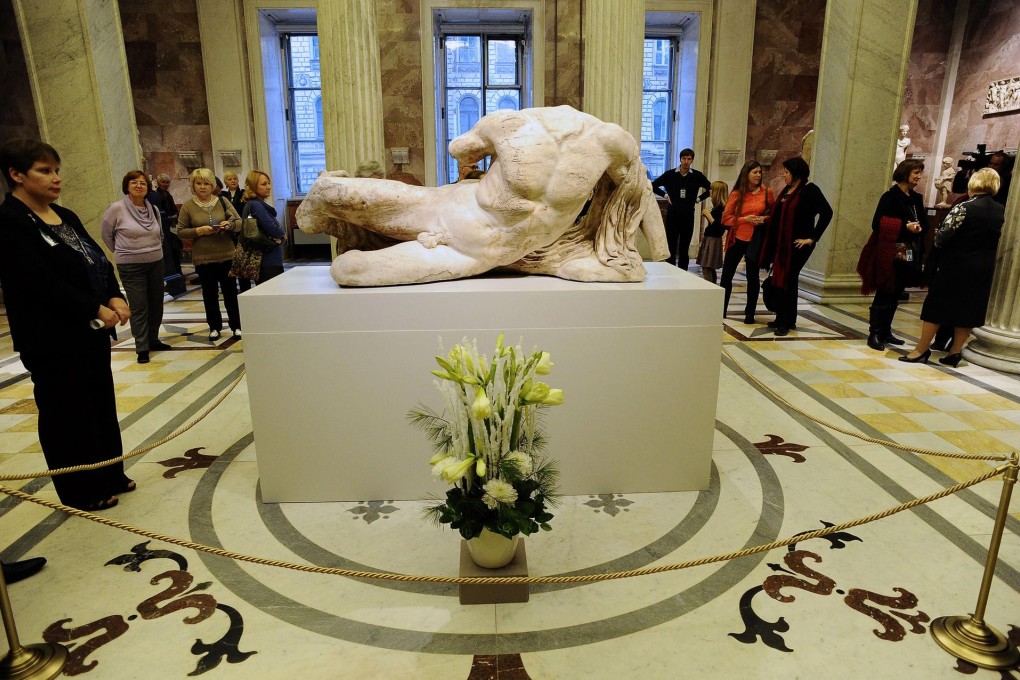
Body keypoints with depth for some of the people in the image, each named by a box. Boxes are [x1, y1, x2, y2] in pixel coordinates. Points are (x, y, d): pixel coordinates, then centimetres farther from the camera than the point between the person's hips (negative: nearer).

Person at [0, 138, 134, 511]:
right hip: (53, 340, -8)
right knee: (67, 414, 5)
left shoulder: (65, 216, 11)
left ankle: (109, 476, 31)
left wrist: (114, 297, -9)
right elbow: (41, 281, -22)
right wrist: (96, 308, -21)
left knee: (102, 403, 16)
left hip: (91, 331, 8)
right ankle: (82, 491, 20)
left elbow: (99, 260, 8)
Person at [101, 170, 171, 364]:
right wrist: (123, 252, 7)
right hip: (131, 267, -5)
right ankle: (142, 348, 7)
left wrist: (154, 250, 12)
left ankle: (153, 340, 27)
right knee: (139, 308, -2)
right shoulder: (116, 208, -10)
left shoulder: (153, 209, 4)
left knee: (156, 304, 12)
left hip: (156, 263, 5)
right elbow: (106, 234, 1)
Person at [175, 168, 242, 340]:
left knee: (231, 291, 7)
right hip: (203, 258, 0)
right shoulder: (188, 206, 0)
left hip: (226, 255, 0)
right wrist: (199, 231, -15)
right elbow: (180, 231, 0)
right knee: (210, 293, 9)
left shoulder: (222, 201, 3)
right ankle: (215, 326, 22)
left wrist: (230, 225, -16)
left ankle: (236, 325, 19)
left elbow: (239, 222, 5)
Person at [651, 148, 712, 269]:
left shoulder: (697, 176, 1)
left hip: (688, 215, 1)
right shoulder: (670, 174, -1)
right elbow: (653, 185, 8)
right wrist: (665, 195, 3)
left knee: (684, 248, 6)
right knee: (671, 247, 3)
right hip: (672, 215, 0)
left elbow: (712, 189, 10)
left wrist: (699, 198, 3)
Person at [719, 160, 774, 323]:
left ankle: (750, 313, 16)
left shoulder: (766, 192, 0)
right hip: (737, 239, 0)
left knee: (752, 276, 6)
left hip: (755, 240, 0)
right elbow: (726, 218, -4)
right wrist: (745, 219, -16)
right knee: (727, 275, 5)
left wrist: (764, 219, -8)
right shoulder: (736, 194, -2)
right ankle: (721, 310, 18)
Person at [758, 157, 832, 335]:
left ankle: (787, 322, 7)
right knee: (779, 280, 9)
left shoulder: (810, 190, -9)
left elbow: (827, 213, -15)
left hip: (798, 245, -7)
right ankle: (781, 319, 21)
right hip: (782, 243, 7)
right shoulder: (787, 190, 12)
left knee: (788, 281, -4)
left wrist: (813, 238, -15)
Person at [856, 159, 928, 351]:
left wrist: (919, 228, -7)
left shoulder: (917, 198, 13)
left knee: (895, 294, 11)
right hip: (890, 254, -7)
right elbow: (877, 223, -14)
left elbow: (925, 223, 16)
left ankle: (886, 331, 19)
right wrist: (904, 226, -20)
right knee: (884, 294, -4)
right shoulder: (891, 196, -8)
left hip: (909, 255, 7)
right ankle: (874, 334, 1)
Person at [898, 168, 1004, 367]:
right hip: (983, 268, 6)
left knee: (936, 305, 2)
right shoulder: (1000, 211, 4)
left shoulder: (964, 207, -15)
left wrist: (938, 241, 3)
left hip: (956, 265, -6)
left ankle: (921, 350, 6)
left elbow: (942, 236, -17)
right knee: (968, 309, 12)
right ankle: (955, 352, 16)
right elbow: (994, 238, 9)